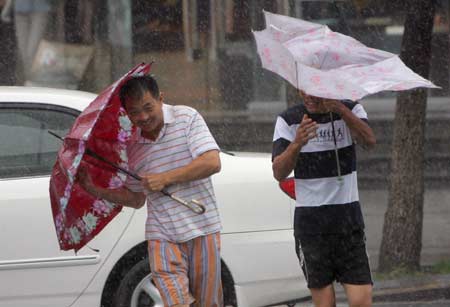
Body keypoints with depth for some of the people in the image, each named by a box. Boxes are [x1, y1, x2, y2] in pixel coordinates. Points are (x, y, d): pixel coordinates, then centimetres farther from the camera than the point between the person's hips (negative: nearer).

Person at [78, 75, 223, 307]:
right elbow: (136, 199, 20)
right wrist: (96, 190, 7)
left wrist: (165, 178, -13)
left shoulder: (186, 118, -2)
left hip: (202, 229, -2)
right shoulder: (134, 148, 11)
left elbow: (212, 162, -13)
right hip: (162, 235, 2)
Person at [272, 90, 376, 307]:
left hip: (348, 217, 0)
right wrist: (297, 144, -28)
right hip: (310, 221, 0)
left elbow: (369, 141, -18)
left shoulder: (351, 111, 4)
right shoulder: (288, 120, 1)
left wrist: (341, 109, -32)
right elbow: (279, 173, -8)